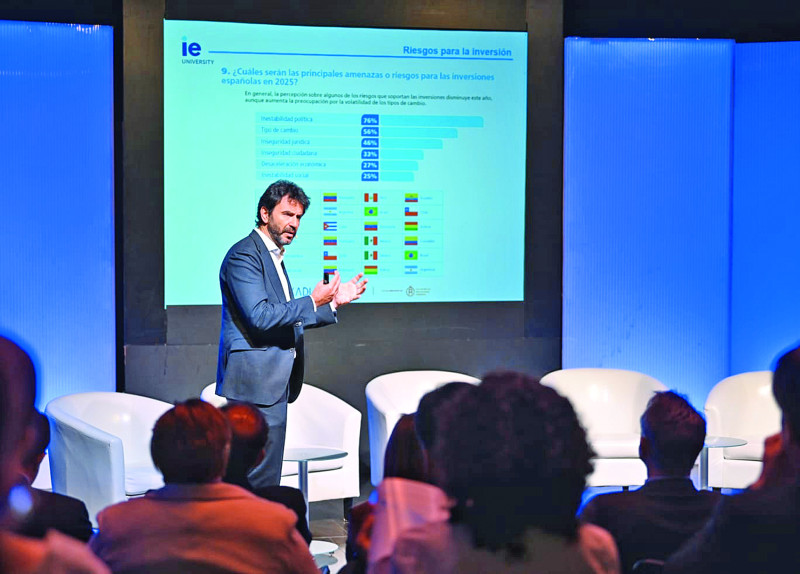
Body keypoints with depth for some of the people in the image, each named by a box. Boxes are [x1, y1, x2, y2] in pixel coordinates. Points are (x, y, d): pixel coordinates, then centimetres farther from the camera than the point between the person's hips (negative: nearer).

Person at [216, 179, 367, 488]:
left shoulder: (274, 257, 20)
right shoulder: (244, 255, -11)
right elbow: (260, 317, -21)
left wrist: (333, 303, 19)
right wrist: (313, 301, -19)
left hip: (271, 387, 10)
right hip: (255, 384, -10)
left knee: (266, 479, 9)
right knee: (260, 483, -11)